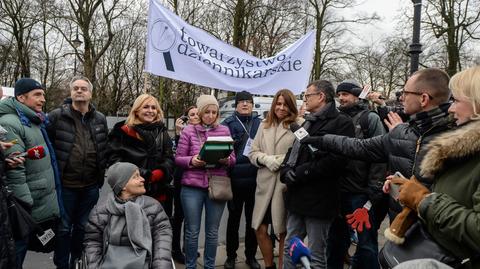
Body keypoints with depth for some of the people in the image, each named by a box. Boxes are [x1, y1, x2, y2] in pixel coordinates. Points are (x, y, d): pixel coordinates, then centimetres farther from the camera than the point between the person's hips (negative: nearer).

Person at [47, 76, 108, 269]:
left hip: (91, 186, 3)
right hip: (65, 185, -3)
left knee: (83, 227, 17)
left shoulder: (100, 119, 5)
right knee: (64, 228, 10)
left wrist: (101, 176, 9)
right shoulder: (56, 116, -5)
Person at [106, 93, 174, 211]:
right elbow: (113, 157, -5)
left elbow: (169, 159, 5)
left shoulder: (162, 133, 12)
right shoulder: (124, 132, 1)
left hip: (158, 193, 4)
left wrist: (156, 174, -15)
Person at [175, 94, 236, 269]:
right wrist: (192, 161, -17)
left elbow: (233, 158, 8)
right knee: (192, 231, 7)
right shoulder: (188, 131, 2)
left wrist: (226, 160, -14)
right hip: (192, 187, -1)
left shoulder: (225, 130, 7)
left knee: (212, 232, 11)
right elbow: (178, 158, 2)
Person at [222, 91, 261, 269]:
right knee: (234, 218, 10)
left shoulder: (260, 124, 10)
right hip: (235, 179, -2)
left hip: (255, 179, 2)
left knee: (253, 219, 12)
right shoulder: (228, 124, 2)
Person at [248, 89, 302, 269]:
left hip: (287, 184, -5)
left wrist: (285, 161, -18)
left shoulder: (299, 125, -5)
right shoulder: (264, 125, 12)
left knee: (283, 231, 10)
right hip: (265, 184, 5)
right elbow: (253, 153, 10)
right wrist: (267, 159, -8)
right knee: (260, 229, 10)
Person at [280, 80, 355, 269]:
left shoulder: (341, 122, -8)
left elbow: (336, 159, -20)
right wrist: (286, 171, -3)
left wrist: (300, 173, -17)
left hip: (318, 199, -8)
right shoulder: (308, 122, 20)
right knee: (289, 249, 16)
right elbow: (293, 151, 18)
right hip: (296, 196, 8)